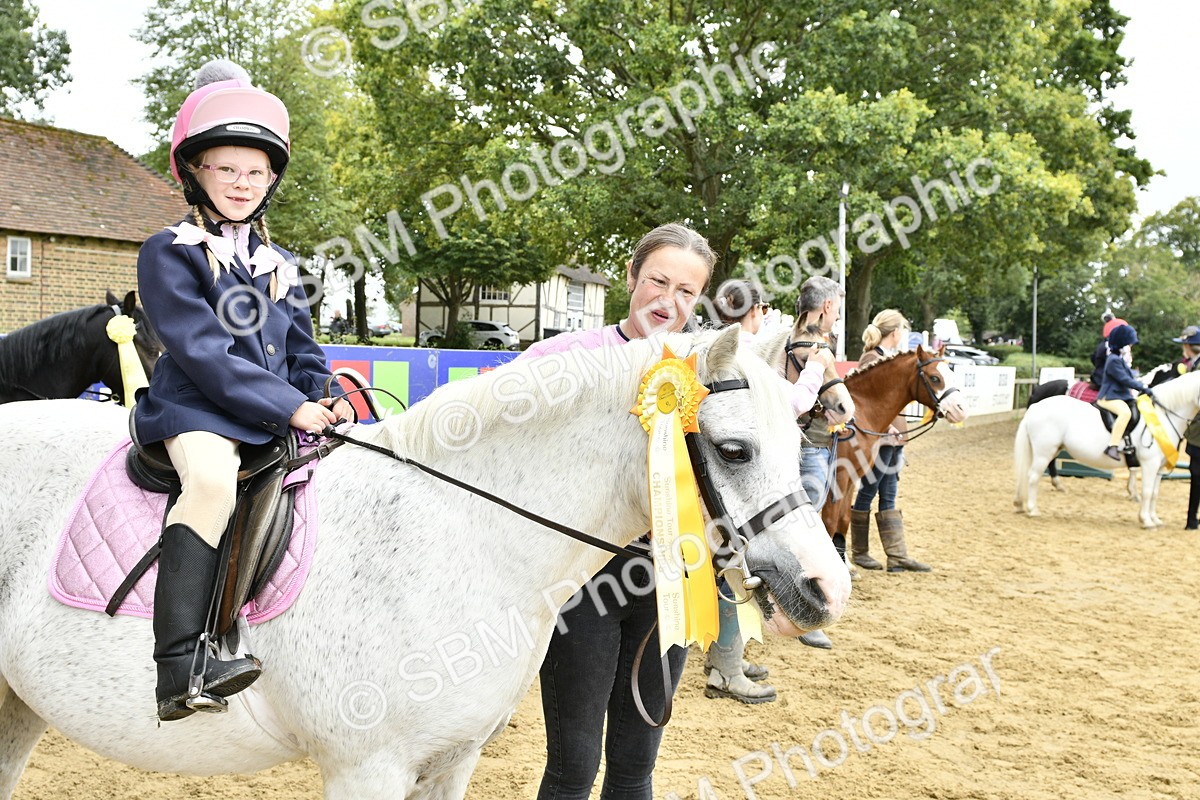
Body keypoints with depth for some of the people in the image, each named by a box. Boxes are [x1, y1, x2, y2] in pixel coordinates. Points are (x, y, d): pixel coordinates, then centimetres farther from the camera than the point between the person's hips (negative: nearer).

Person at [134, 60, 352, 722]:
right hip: (196, 407, -7)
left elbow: (303, 357, 21)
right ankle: (180, 665, -41)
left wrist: (325, 400, -2)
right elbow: (202, 353, -11)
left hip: (280, 419, 7)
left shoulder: (277, 265, 20)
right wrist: (289, 407, -17)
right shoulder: (170, 252, 0)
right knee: (212, 478, -37)